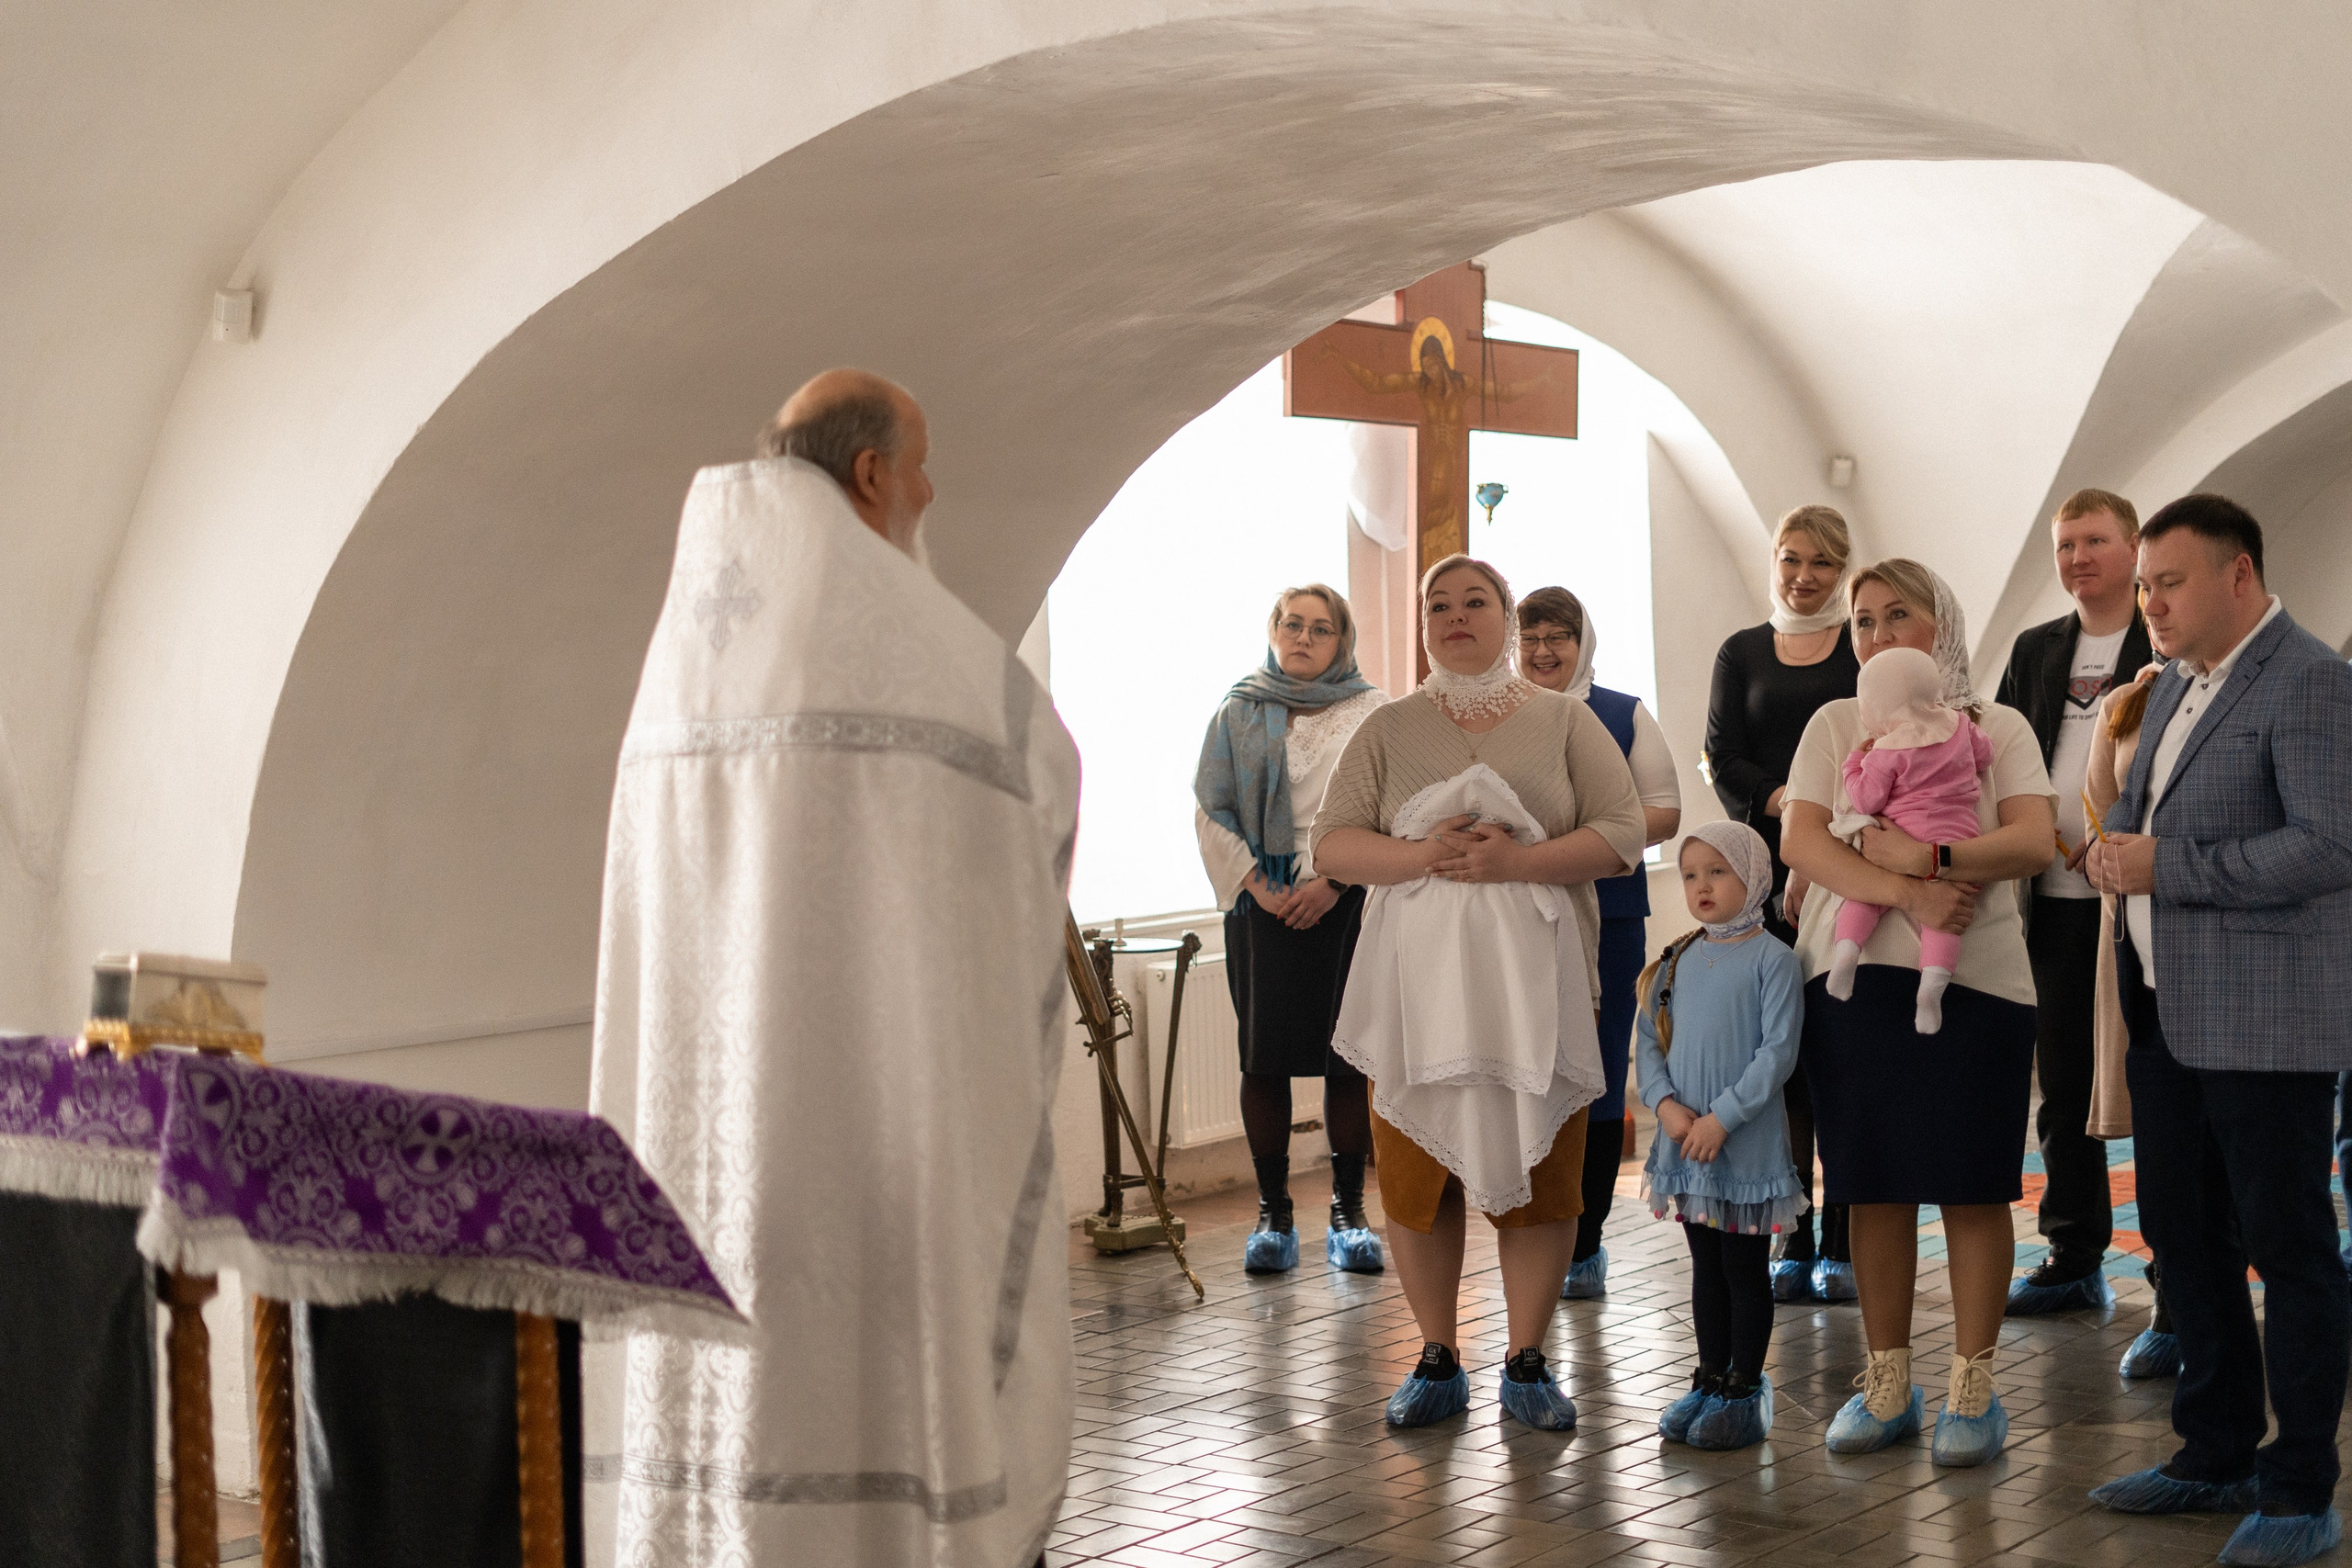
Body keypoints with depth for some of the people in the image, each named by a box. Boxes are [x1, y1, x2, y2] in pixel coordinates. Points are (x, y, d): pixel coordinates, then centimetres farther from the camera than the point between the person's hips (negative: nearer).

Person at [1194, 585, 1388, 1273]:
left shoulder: (1373, 712, 6)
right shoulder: (1238, 711, 9)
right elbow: (1210, 810, 6)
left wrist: (1334, 880, -11)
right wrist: (1254, 883, -5)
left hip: (1347, 901, -1)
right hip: (1263, 902, 1)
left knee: (1349, 1057, -1)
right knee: (1264, 1058, 0)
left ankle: (1349, 1211, 8)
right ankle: (1273, 1212, 8)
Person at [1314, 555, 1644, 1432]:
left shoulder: (1564, 722, 8)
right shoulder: (1389, 730, 11)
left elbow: (1623, 835, -1)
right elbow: (1332, 843, 2)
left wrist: (1519, 861, -16)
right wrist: (1422, 856, -16)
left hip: (1535, 981, -1)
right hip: (1415, 978, 1)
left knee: (1539, 1167, -1)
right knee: (1416, 1169, 1)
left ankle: (1526, 1365, 10)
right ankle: (1436, 1362, 14)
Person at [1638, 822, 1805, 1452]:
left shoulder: (1772, 959, -9)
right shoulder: (1677, 961, 9)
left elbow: (1778, 1051, -14)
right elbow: (1651, 1041, 8)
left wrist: (1723, 1116, -19)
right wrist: (1666, 1103, -10)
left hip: (1748, 1142, -5)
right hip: (1686, 1139, 5)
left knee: (1746, 1266, 3)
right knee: (1705, 1265, 14)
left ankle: (1746, 1388, 13)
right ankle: (1710, 1378, 24)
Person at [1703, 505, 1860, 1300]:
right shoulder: (1741, 654, 15)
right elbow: (1724, 760, 5)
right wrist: (1788, 805, -14)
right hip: (1765, 872, 2)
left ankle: (1842, 1246, 1)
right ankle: (1793, 1244, 5)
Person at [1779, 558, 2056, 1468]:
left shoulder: (1998, 727, 9)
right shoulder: (1835, 725, 12)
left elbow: (2034, 841, -5)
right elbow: (1799, 840, -3)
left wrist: (1929, 856, -20)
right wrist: (1903, 891, -16)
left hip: (1977, 979, -1)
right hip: (1855, 976, 2)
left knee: (1973, 1184, 0)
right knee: (1873, 1184, 4)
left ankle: (1973, 1385, 9)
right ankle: (1887, 1383, 14)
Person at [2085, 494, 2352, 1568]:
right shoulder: (2175, 685, 16)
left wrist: (2168, 867, -19)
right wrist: (2113, 845, 3)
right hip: (2167, 1008, 9)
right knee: (2183, 1236, 15)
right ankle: (2216, 1456, 27)